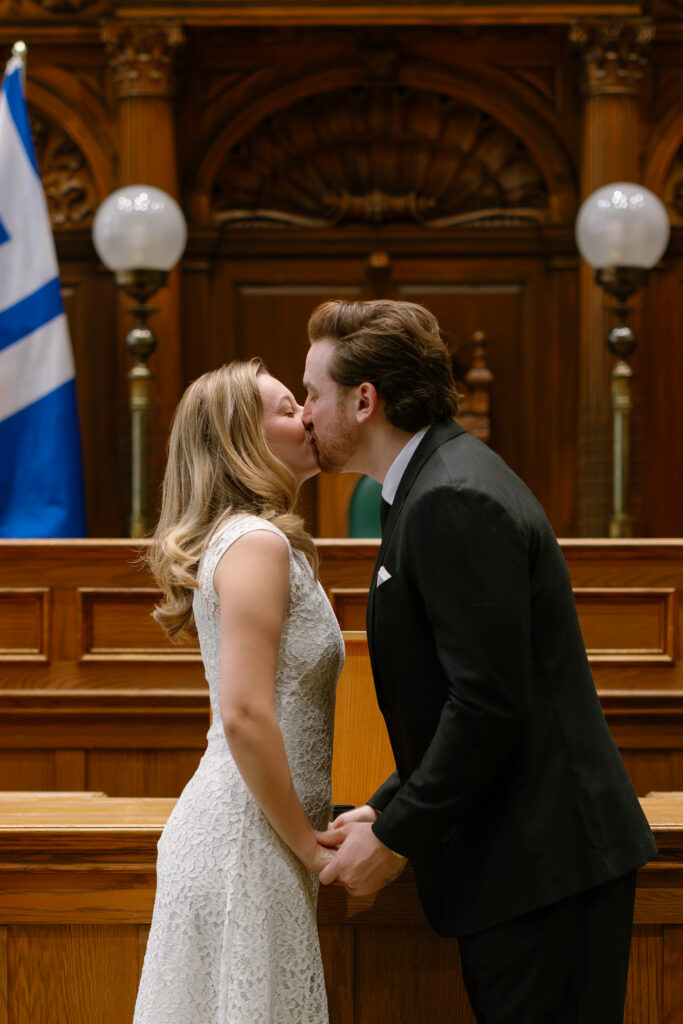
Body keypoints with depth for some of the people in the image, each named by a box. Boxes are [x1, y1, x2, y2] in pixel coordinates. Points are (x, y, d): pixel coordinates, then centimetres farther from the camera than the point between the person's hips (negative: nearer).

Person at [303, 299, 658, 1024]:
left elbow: (489, 703, -22)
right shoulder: (439, 485, 16)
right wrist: (388, 807, 12)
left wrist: (396, 838, -14)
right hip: (530, 858, 10)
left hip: (541, 865, -10)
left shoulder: (455, 501, -17)